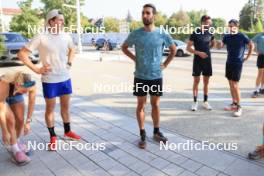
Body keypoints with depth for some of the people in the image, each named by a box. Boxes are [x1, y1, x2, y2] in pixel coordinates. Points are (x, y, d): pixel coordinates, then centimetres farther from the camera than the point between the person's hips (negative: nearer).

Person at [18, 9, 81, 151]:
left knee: (65, 106, 16)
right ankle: (53, 136, 24)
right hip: (50, 80, -5)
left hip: (65, 78, 5)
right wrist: (36, 69, -14)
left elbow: (72, 49, 23)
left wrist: (69, 62, 9)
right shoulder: (41, 38, -14)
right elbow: (22, 54, -11)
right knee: (50, 108, 9)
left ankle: (67, 131, 33)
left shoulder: (66, 37, 2)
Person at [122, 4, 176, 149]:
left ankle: (156, 132, 28)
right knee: (141, 105, 7)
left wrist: (165, 64, 5)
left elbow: (173, 49, 13)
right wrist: (134, 58, -1)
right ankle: (142, 134, 19)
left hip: (156, 77, 1)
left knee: (155, 105, 12)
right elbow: (124, 47, 12)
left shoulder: (162, 34, -3)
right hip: (140, 77, -1)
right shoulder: (135, 34, -4)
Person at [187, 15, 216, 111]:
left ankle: (205, 101, 18)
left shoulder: (210, 33, 6)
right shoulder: (195, 33, -7)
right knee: (196, 81, 1)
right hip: (197, 60, -4)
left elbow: (213, 43, 26)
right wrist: (199, 53, -21)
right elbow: (188, 48, -10)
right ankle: (195, 102, 10)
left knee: (206, 81, 8)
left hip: (207, 60, 4)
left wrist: (206, 48, 12)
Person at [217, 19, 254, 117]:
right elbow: (220, 46, 1)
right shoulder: (227, 36, 5)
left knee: (235, 85, -9)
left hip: (238, 63, -6)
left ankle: (239, 107, 0)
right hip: (229, 63, 6)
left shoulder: (242, 36, -8)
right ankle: (234, 104, 22)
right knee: (231, 84, 10)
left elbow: (252, 45, -1)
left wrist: (247, 58, 0)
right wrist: (219, 44, -21)